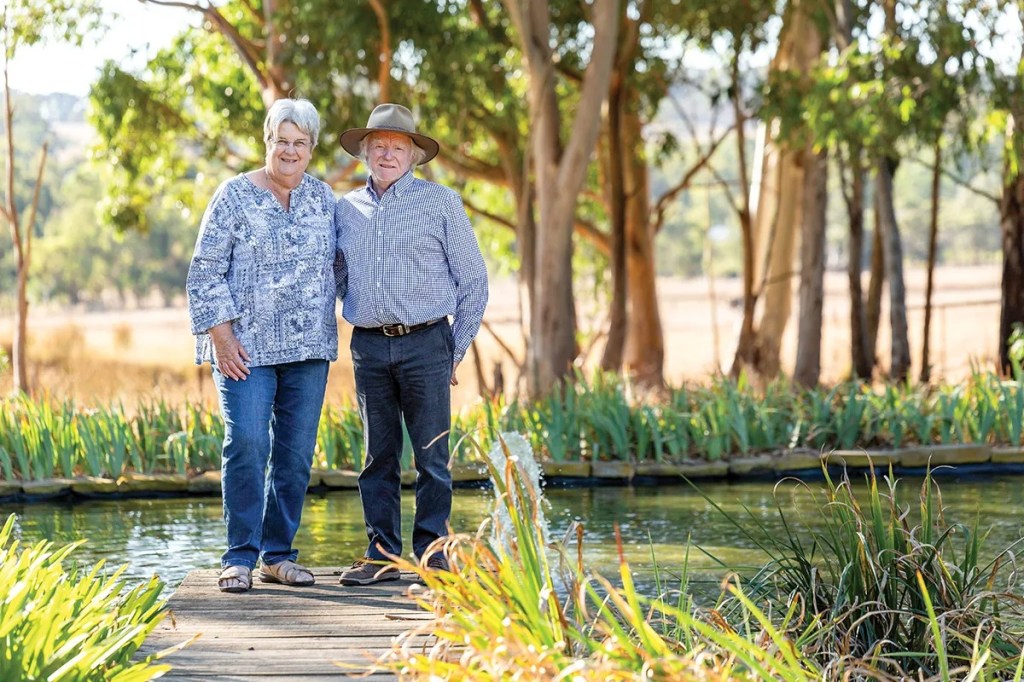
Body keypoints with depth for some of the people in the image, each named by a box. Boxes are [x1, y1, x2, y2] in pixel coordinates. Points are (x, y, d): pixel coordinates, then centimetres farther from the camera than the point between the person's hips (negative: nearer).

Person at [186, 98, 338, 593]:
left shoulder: (322, 197, 11)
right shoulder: (235, 196, -1)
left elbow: (335, 262, 19)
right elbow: (205, 272, -3)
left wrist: (327, 330, 10)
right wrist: (221, 335, -11)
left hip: (308, 348, 4)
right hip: (247, 347, -4)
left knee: (296, 453, 4)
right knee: (247, 444, -14)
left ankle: (279, 554, 13)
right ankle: (240, 557, -7)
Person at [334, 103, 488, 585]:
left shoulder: (440, 202, 2)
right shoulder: (346, 209, 12)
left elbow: (473, 279, 3)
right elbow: (338, 276, 25)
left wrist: (458, 349, 1)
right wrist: (358, 318, 13)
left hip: (425, 344, -3)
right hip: (368, 346, 3)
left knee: (431, 456, -3)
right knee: (378, 456, 5)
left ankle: (431, 553, 1)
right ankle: (381, 553, 10)